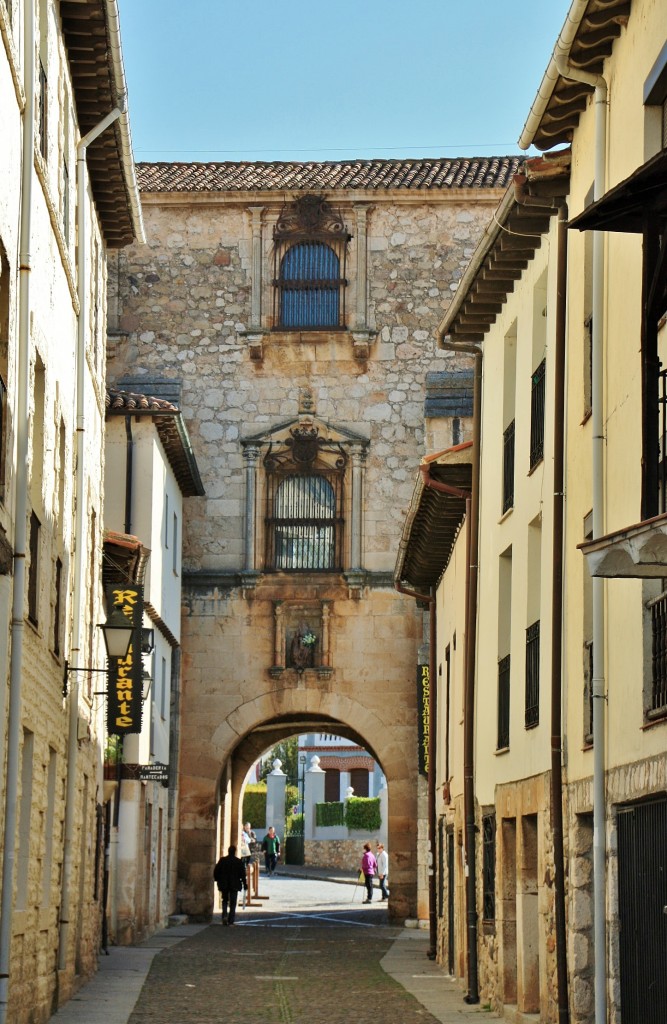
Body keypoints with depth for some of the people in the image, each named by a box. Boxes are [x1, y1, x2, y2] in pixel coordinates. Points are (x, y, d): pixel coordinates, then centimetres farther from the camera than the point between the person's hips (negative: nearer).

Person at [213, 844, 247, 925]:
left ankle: (224, 915, -4)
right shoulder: (239, 862, -6)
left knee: (225, 901, 17)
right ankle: (231, 921, 2)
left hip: (224, 885, 1)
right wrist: (244, 884, 6)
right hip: (234, 885, -1)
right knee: (233, 903, 5)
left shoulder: (222, 860, -3)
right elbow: (242, 874, -4)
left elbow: (216, 872, 0)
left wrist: (218, 880, 14)